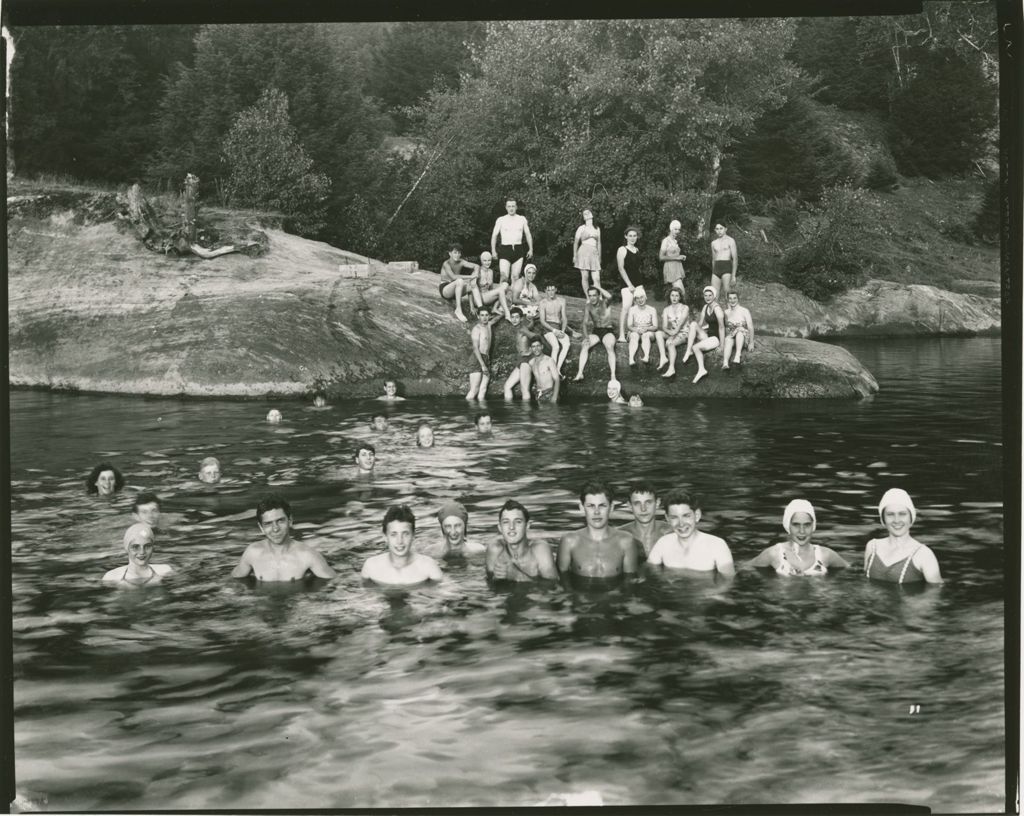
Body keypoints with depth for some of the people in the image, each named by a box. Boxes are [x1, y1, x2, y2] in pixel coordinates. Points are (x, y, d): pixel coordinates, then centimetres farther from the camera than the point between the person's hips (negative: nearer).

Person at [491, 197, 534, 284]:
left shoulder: (522, 219, 9)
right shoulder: (500, 220, 4)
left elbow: (528, 235, 14)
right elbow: (494, 235, 8)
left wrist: (530, 249, 7)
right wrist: (493, 251, 1)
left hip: (518, 250, 2)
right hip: (505, 249, -2)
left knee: (515, 276, 0)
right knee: (504, 276, -13)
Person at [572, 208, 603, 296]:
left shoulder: (597, 229, 17)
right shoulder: (581, 228, 7)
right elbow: (576, 242, 8)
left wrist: (599, 256, 20)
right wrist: (575, 255, 3)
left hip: (594, 253, 2)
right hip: (584, 252, -2)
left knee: (597, 278, -8)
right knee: (585, 277, -4)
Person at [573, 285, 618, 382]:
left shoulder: (605, 303, -6)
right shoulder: (588, 306, 3)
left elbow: (609, 296, -32)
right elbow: (585, 322, -3)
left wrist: (597, 287, -17)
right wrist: (586, 336, -20)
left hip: (608, 331, -3)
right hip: (595, 331, 4)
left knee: (610, 347, -33)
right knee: (584, 346, -24)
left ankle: (613, 375, -37)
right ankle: (580, 373, -24)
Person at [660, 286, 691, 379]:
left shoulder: (684, 308, 0)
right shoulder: (666, 310, 10)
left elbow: (681, 323, -14)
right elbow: (664, 327, -2)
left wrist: (674, 333, -28)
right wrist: (670, 332, -23)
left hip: (683, 333, -5)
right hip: (671, 333, 5)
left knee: (671, 343, -34)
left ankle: (671, 369, -49)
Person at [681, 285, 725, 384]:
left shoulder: (717, 309, -15)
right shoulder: (705, 307, 9)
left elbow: (721, 327, -17)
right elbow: (700, 324, 12)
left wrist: (722, 345, -18)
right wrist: (691, 333, -3)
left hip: (717, 338, -8)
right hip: (708, 336, 8)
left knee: (695, 347, -27)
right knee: (693, 324, -14)